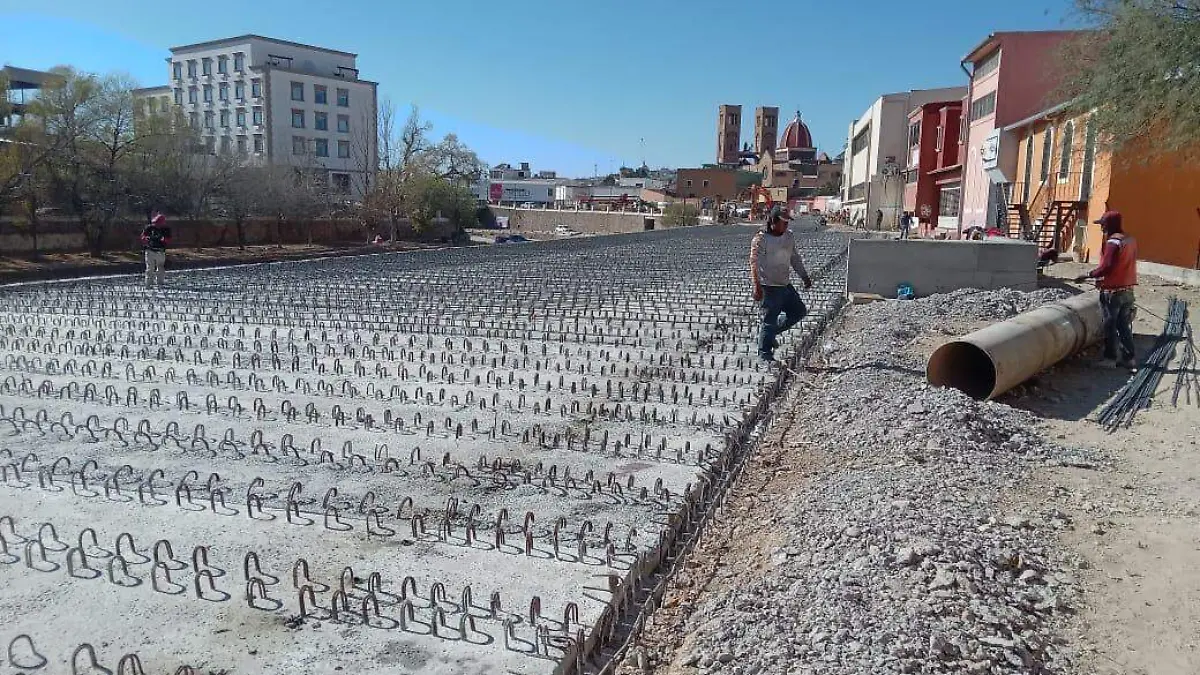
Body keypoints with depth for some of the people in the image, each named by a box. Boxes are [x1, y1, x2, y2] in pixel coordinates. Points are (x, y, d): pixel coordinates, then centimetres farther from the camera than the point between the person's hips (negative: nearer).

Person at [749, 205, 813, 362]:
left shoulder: (789, 237, 8)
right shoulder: (761, 240, -15)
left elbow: (795, 258, 19)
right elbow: (755, 264, -20)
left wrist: (805, 277, 18)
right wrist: (757, 287, -28)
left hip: (785, 285, 8)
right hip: (768, 287, -8)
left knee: (799, 311, 13)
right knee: (770, 320, -3)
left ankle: (773, 332, 26)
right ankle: (764, 353, 11)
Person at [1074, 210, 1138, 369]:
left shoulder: (1113, 242, -17)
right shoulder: (1131, 240, 9)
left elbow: (1106, 267, -23)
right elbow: (1124, 266, 15)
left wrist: (1087, 276, -13)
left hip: (1112, 292, -8)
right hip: (1127, 290, 8)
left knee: (1110, 326, 3)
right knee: (1124, 325, 14)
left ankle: (1110, 357, 9)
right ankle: (1128, 357, 18)